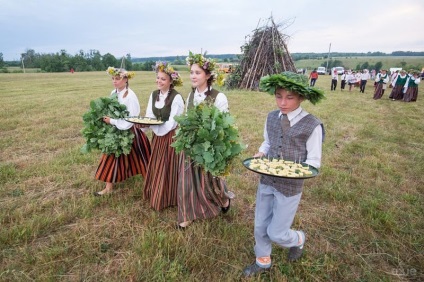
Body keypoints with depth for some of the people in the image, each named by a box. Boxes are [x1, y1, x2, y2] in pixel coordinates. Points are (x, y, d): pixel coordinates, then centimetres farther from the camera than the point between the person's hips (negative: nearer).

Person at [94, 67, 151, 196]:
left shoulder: (131, 96, -22)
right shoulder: (113, 93, 1)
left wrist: (112, 121, -21)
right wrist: (107, 118, -8)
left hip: (129, 132, -7)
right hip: (116, 131, 7)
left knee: (136, 158, 8)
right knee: (111, 158, 14)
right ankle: (109, 187, 32)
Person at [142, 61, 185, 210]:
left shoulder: (176, 98, -19)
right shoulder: (154, 94, 3)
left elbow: (172, 123, -21)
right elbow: (149, 117, 7)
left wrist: (149, 125, -25)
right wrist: (143, 124, -14)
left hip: (171, 137, -7)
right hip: (157, 136, 7)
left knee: (169, 168, 5)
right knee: (156, 167, 17)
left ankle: (168, 199, 24)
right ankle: (156, 194, 36)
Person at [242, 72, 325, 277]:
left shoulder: (312, 126, -18)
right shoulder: (271, 117, -3)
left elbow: (314, 162, -10)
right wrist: (261, 154, -9)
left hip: (290, 186, -5)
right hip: (266, 181, 5)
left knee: (276, 233, 8)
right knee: (260, 227, 17)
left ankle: (298, 239, 44)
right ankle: (263, 261, 45)